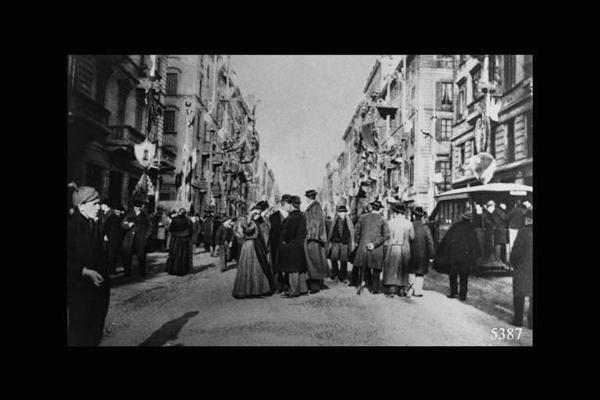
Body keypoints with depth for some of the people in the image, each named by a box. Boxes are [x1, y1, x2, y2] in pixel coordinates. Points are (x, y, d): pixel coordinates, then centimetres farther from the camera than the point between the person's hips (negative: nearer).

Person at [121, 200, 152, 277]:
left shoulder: (145, 216, 8)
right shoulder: (129, 215, 8)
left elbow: (148, 227, 11)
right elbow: (123, 224, 3)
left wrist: (146, 236, 2)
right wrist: (128, 225, -18)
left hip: (141, 239, 0)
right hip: (129, 238, 1)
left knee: (141, 256, 1)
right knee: (127, 256, -1)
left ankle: (142, 272, 12)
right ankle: (127, 272, 10)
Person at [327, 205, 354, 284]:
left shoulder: (348, 222, 5)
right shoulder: (334, 222, 5)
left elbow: (351, 233, 9)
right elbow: (330, 232, 10)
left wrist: (352, 244, 7)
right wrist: (329, 242, 9)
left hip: (345, 243, 0)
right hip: (335, 242, 0)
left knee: (344, 260, 0)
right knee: (334, 257, -16)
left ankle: (343, 277, 15)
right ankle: (335, 274, 3)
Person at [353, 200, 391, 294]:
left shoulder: (362, 217, 3)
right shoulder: (382, 219, -3)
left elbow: (357, 232, 7)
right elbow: (386, 235, -12)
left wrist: (359, 243, 18)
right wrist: (374, 244, -12)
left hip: (363, 246, 2)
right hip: (377, 249, -1)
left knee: (364, 267, 16)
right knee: (376, 269, 8)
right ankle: (375, 289, 13)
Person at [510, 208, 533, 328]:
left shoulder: (523, 231, -14)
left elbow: (516, 250, -12)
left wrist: (513, 263, 2)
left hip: (522, 268, -3)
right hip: (531, 269, 3)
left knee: (519, 295, 10)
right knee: (532, 296, 11)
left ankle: (518, 319, 15)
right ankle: (531, 322, 14)